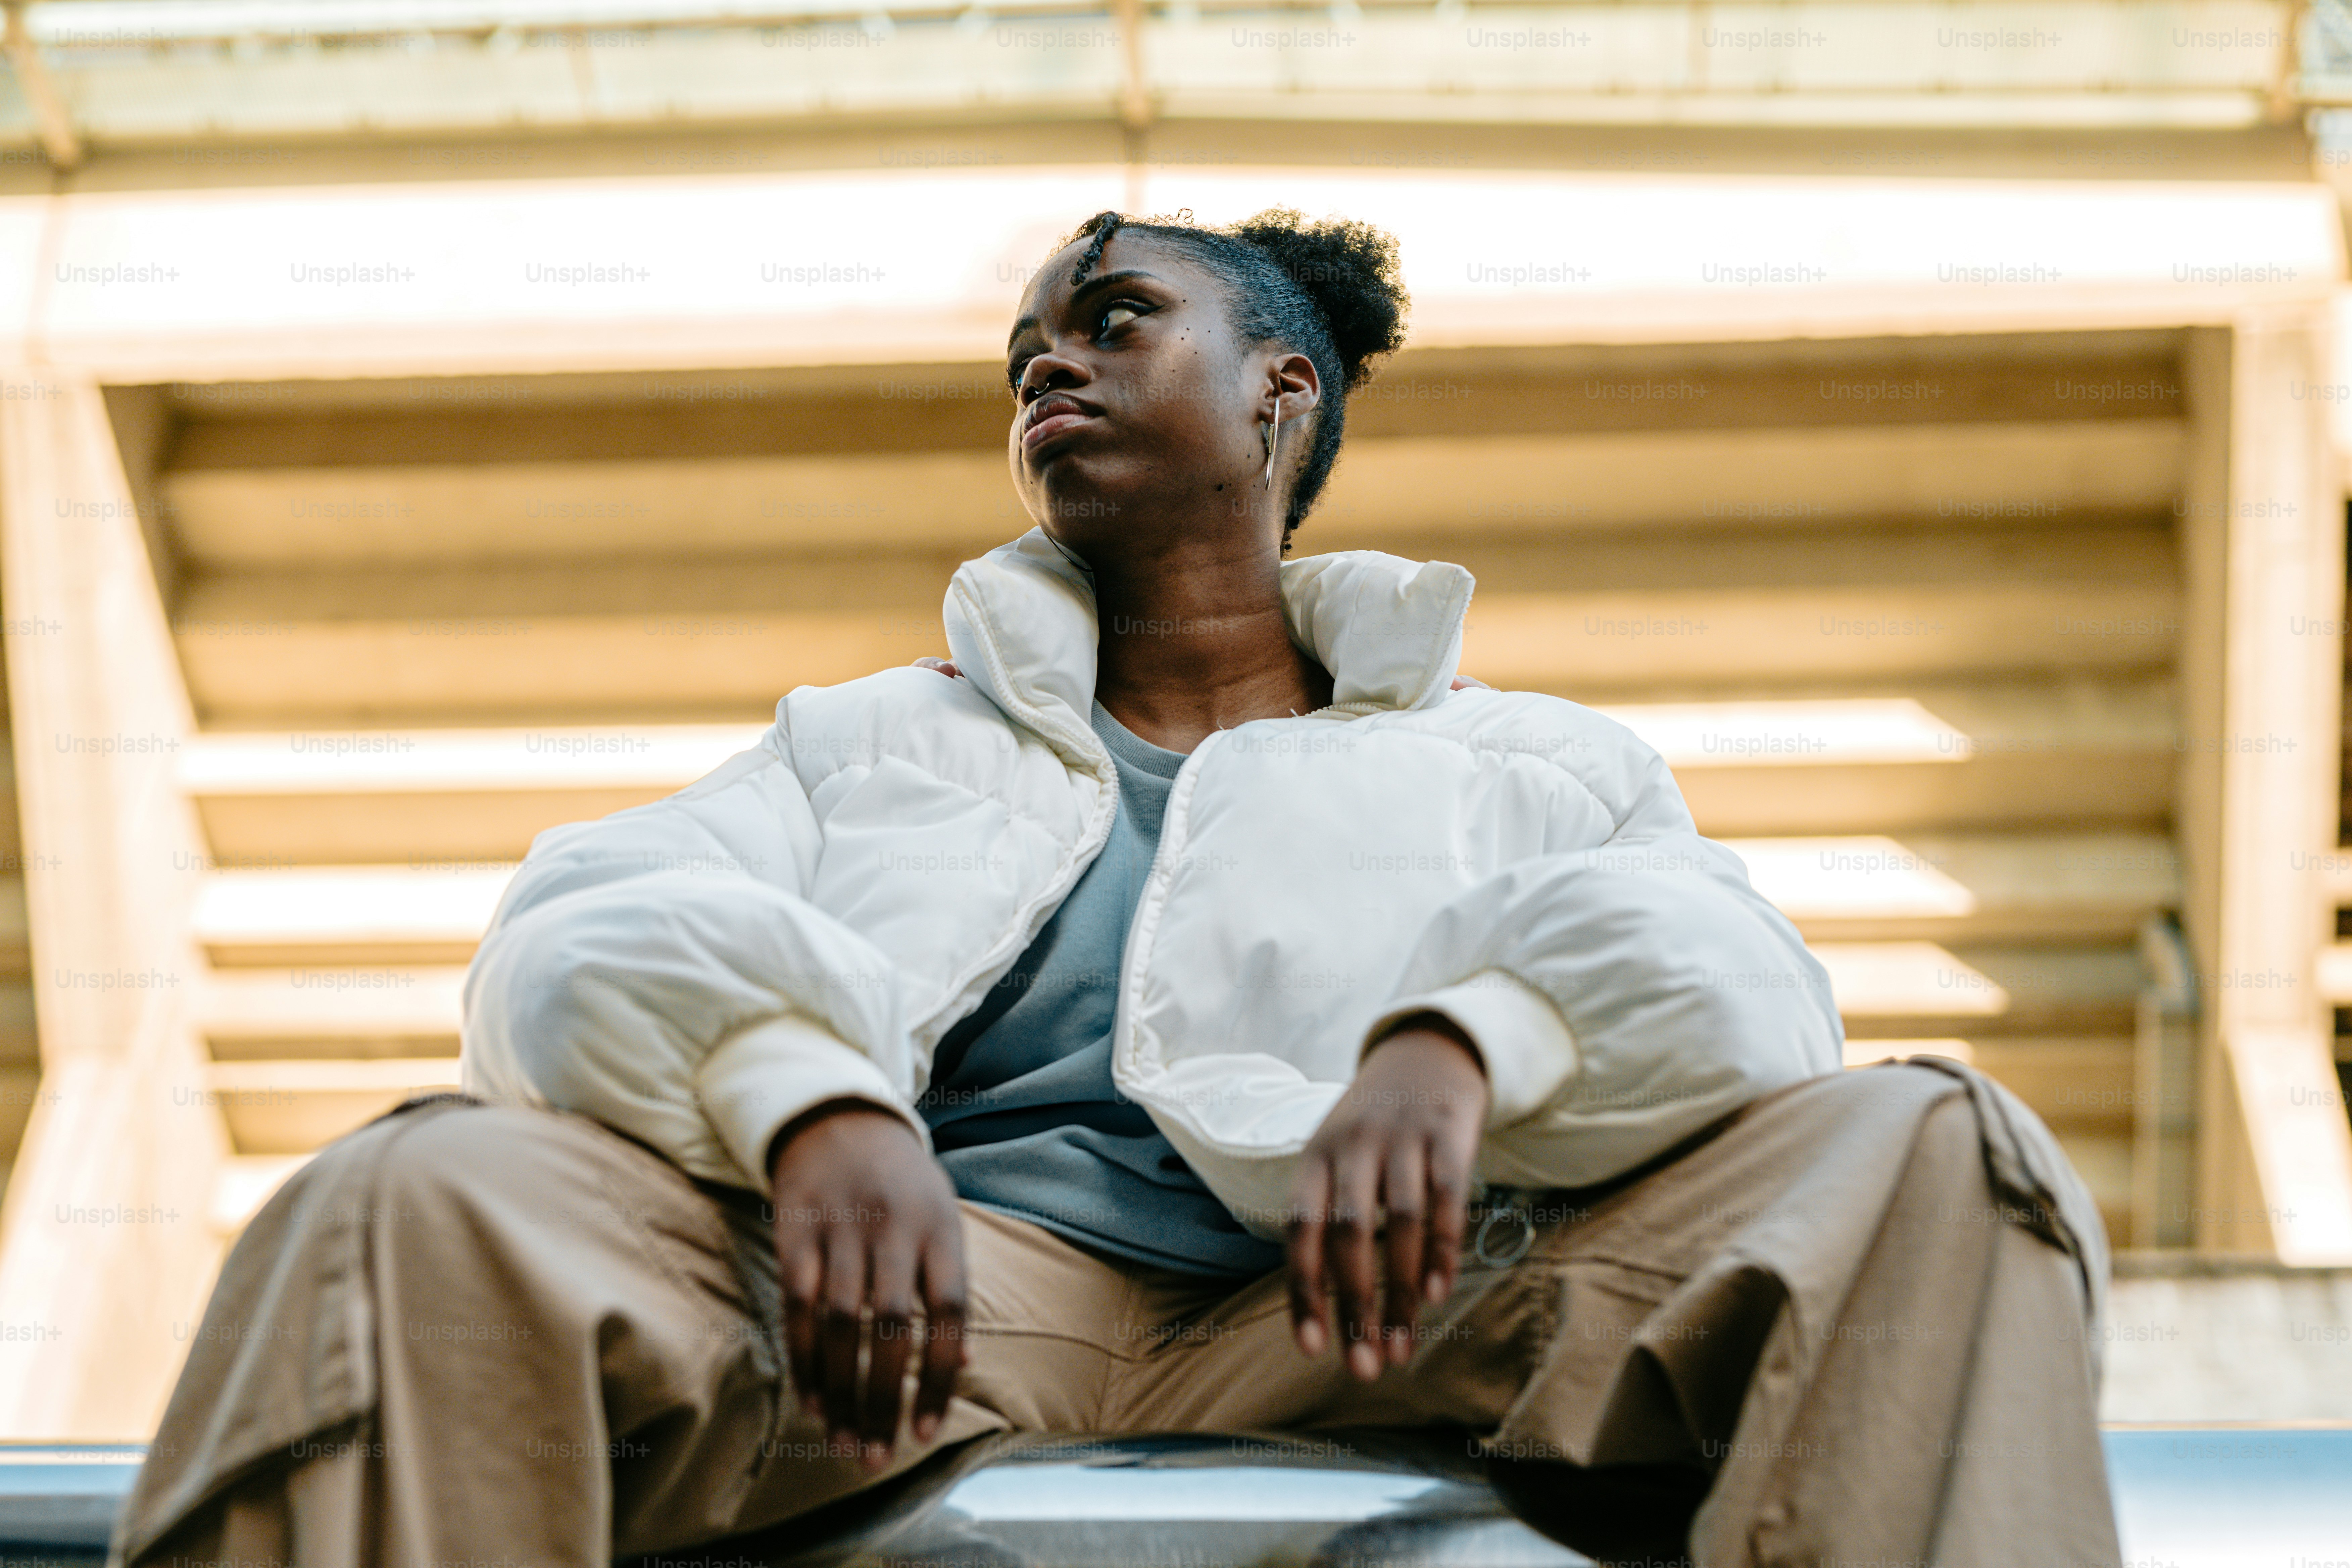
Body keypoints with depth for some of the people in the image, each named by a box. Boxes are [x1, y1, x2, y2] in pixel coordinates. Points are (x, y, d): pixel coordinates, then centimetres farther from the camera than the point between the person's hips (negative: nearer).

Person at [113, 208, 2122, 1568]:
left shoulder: (1535, 764, 25)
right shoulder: (866, 737, 28)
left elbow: (1737, 1003, 4)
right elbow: (580, 943, 9)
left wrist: (1461, 1038, -20)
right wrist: (806, 1099, -16)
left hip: (1351, 1316, 0)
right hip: (936, 1286, 1)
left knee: (1923, 1159, -24)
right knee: (418, 1201, -28)